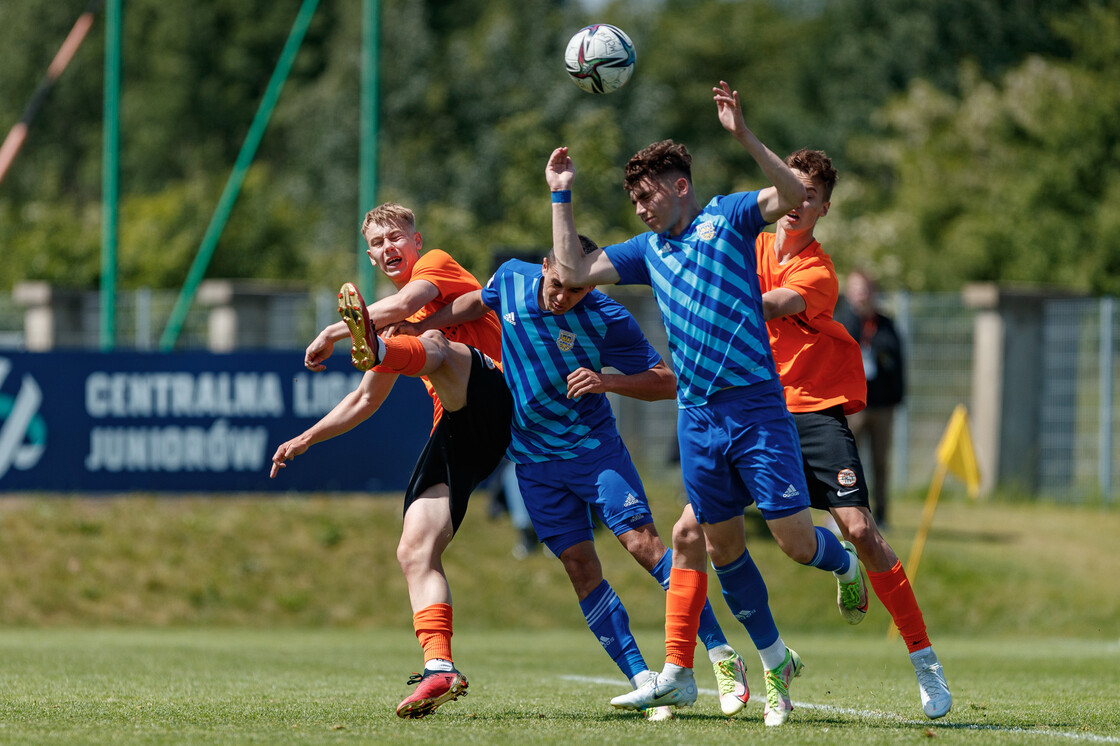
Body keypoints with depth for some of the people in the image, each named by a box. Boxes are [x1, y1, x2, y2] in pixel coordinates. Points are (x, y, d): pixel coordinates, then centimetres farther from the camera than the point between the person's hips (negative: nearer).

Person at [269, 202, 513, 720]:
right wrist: (307, 438, 32)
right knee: (414, 551, -10)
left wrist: (334, 333, -6)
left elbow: (404, 304, -11)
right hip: (454, 430, 8)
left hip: (489, 400, -8)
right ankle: (439, 669, -19)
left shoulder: (438, 264, 11)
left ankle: (375, 347, -73)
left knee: (433, 347, -38)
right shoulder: (397, 318, 33)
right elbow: (366, 400, 40)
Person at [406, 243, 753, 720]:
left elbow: (666, 382, -13)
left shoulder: (606, 321, -18)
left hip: (593, 445, -4)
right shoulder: (511, 279, -6)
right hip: (533, 461, 4)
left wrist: (608, 381, -27)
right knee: (579, 567, -3)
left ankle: (721, 656, -9)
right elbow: (477, 303, 18)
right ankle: (642, 680, -1)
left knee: (642, 541, -16)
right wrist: (413, 328, 13)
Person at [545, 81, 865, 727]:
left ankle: (847, 566, 27)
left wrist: (744, 137, -24)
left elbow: (795, 195, -14)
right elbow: (574, 272, 18)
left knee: (795, 539, -8)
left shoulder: (727, 219, 2)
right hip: (698, 414, 6)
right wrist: (562, 196, 16)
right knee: (721, 542, 5)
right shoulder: (648, 250, 18)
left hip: (756, 405, -6)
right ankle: (775, 663, 18)